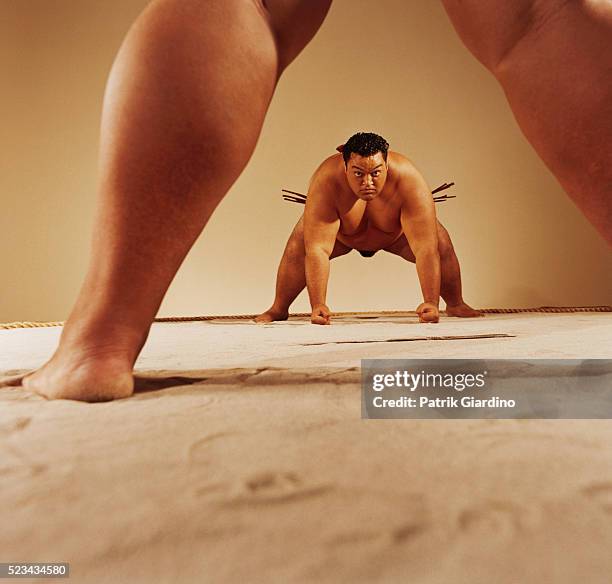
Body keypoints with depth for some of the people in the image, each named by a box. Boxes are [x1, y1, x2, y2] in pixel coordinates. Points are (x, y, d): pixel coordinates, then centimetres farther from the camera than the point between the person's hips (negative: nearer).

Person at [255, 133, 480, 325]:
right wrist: (317, 305, -50)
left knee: (441, 244, -19)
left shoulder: (409, 181, -39)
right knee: (299, 245, -23)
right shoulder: (325, 183, -41)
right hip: (342, 235, 0)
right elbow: (318, 249, -43)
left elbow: (425, 247, -41)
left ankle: (455, 304, 7)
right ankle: (278, 309, -1)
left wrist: (431, 302, -47)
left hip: (396, 233, 1)